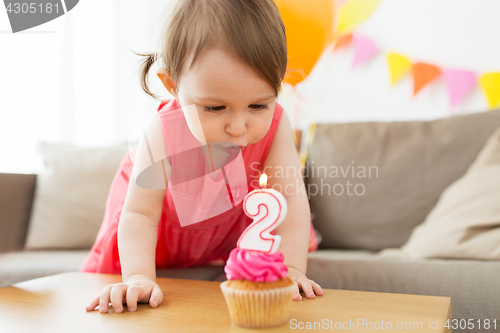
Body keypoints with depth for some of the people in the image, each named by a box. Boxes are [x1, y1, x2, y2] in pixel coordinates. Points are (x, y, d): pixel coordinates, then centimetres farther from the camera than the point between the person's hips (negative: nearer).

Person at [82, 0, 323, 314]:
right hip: (169, 216, -1)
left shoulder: (274, 125, -37)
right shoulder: (163, 135, -41)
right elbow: (140, 215, -36)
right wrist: (138, 277, -51)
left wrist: (291, 267, -47)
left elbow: (291, 199, -36)